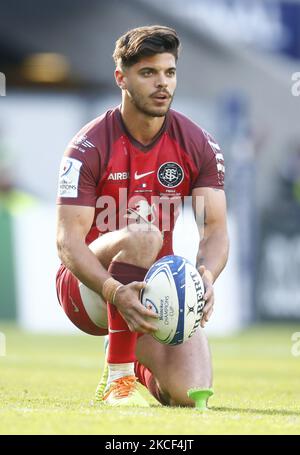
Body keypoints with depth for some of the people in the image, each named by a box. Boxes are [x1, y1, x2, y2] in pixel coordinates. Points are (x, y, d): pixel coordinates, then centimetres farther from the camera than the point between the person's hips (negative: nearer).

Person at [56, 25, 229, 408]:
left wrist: (206, 277, -32)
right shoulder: (89, 147, -13)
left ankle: (139, 367, 20)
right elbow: (68, 240, -20)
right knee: (142, 234, -36)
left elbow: (216, 229, -8)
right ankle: (117, 376, -24)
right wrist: (115, 292, -38)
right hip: (87, 287, -4)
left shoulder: (199, 146, -2)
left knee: (188, 394, -20)